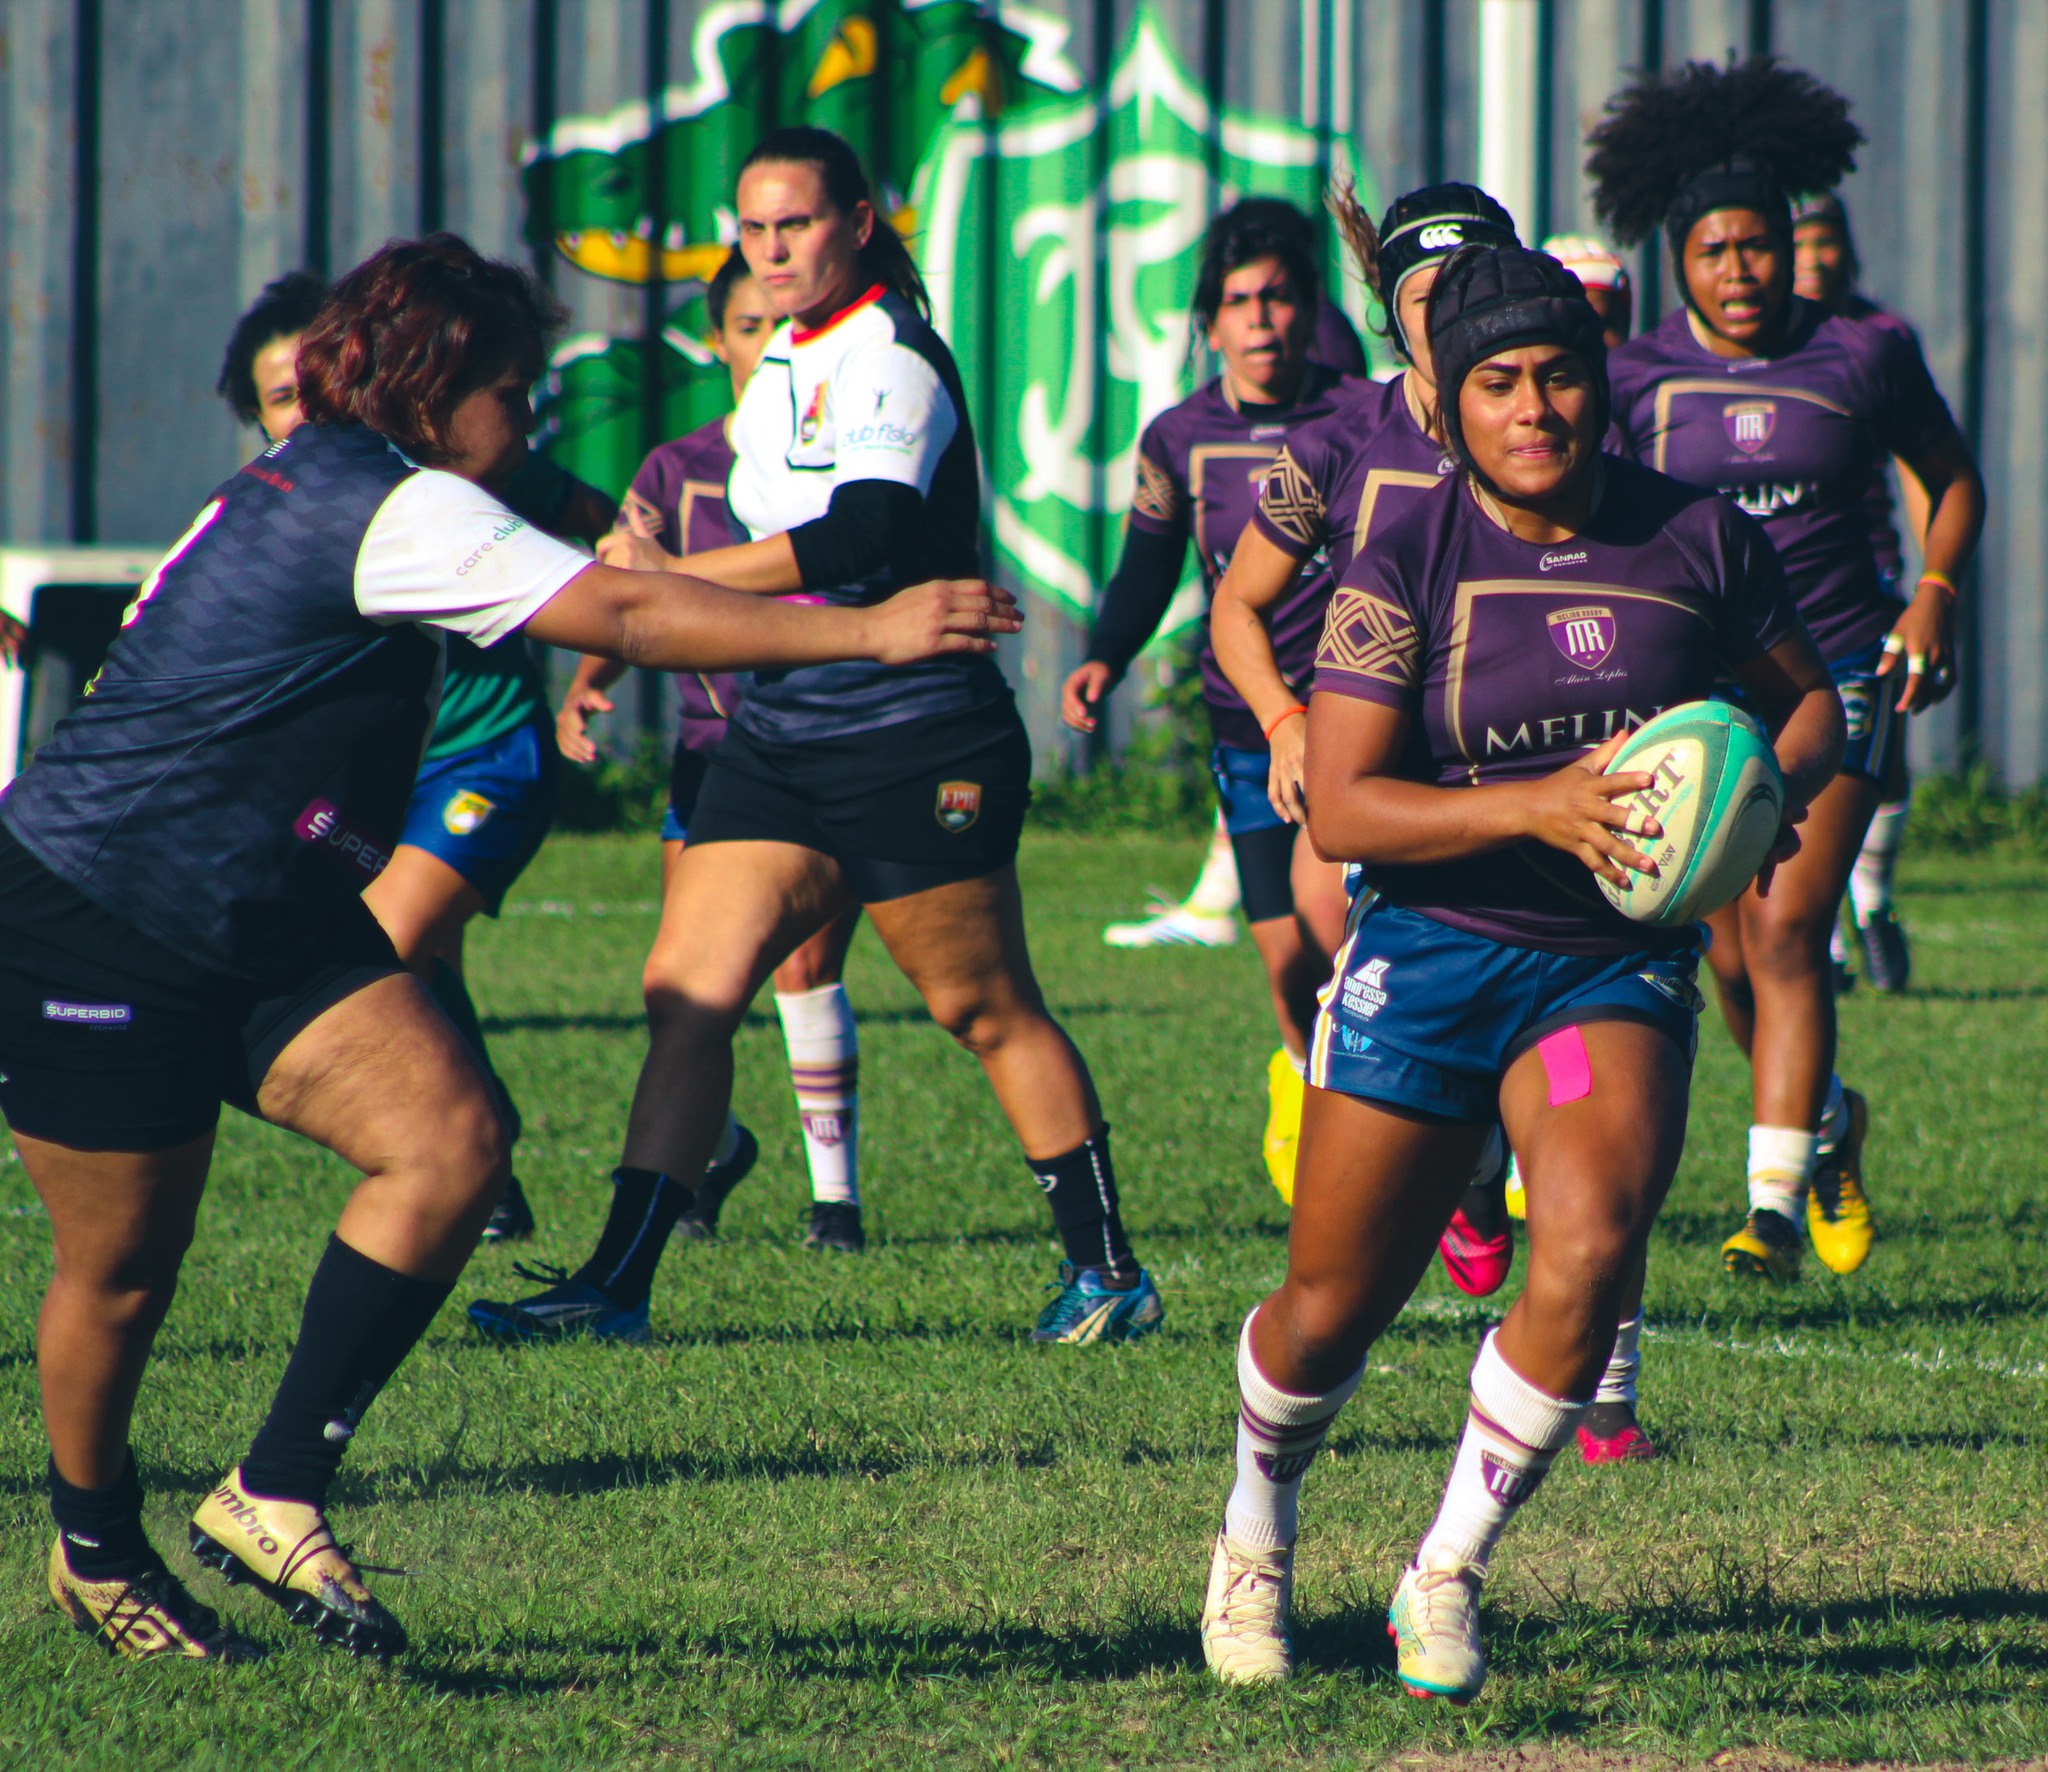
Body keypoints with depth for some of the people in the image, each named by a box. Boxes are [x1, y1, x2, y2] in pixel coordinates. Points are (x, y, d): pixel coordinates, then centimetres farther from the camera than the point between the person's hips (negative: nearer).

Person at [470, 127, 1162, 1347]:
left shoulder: (891, 356, -14)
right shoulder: (778, 369, 13)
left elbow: (861, 537, -28)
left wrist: (663, 576, -25)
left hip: (916, 740, -8)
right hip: (781, 733, 8)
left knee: (987, 1012, 2)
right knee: (687, 992, -3)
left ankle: (1111, 1273, 14)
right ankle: (616, 1287, -5)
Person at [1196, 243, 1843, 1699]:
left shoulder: (1698, 540, 0)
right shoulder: (1404, 568, -8)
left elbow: (1812, 702, 15)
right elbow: (1340, 810, -14)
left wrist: (1767, 790, -8)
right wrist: (1538, 807, -26)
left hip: (1621, 964, 1)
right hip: (1431, 959, -1)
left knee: (1589, 1256, -24)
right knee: (1333, 1310, 5)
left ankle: (1448, 1577, -6)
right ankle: (1257, 1534, 39)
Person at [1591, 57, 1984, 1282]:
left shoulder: (1865, 358, 0)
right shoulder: (1635, 376, 1)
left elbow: (1953, 480, 13)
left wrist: (1934, 594, 0)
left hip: (1839, 675, -2)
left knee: (1786, 928, -15)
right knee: (1735, 957, 4)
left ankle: (1776, 1201, -15)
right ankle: (1827, 1122, 34)